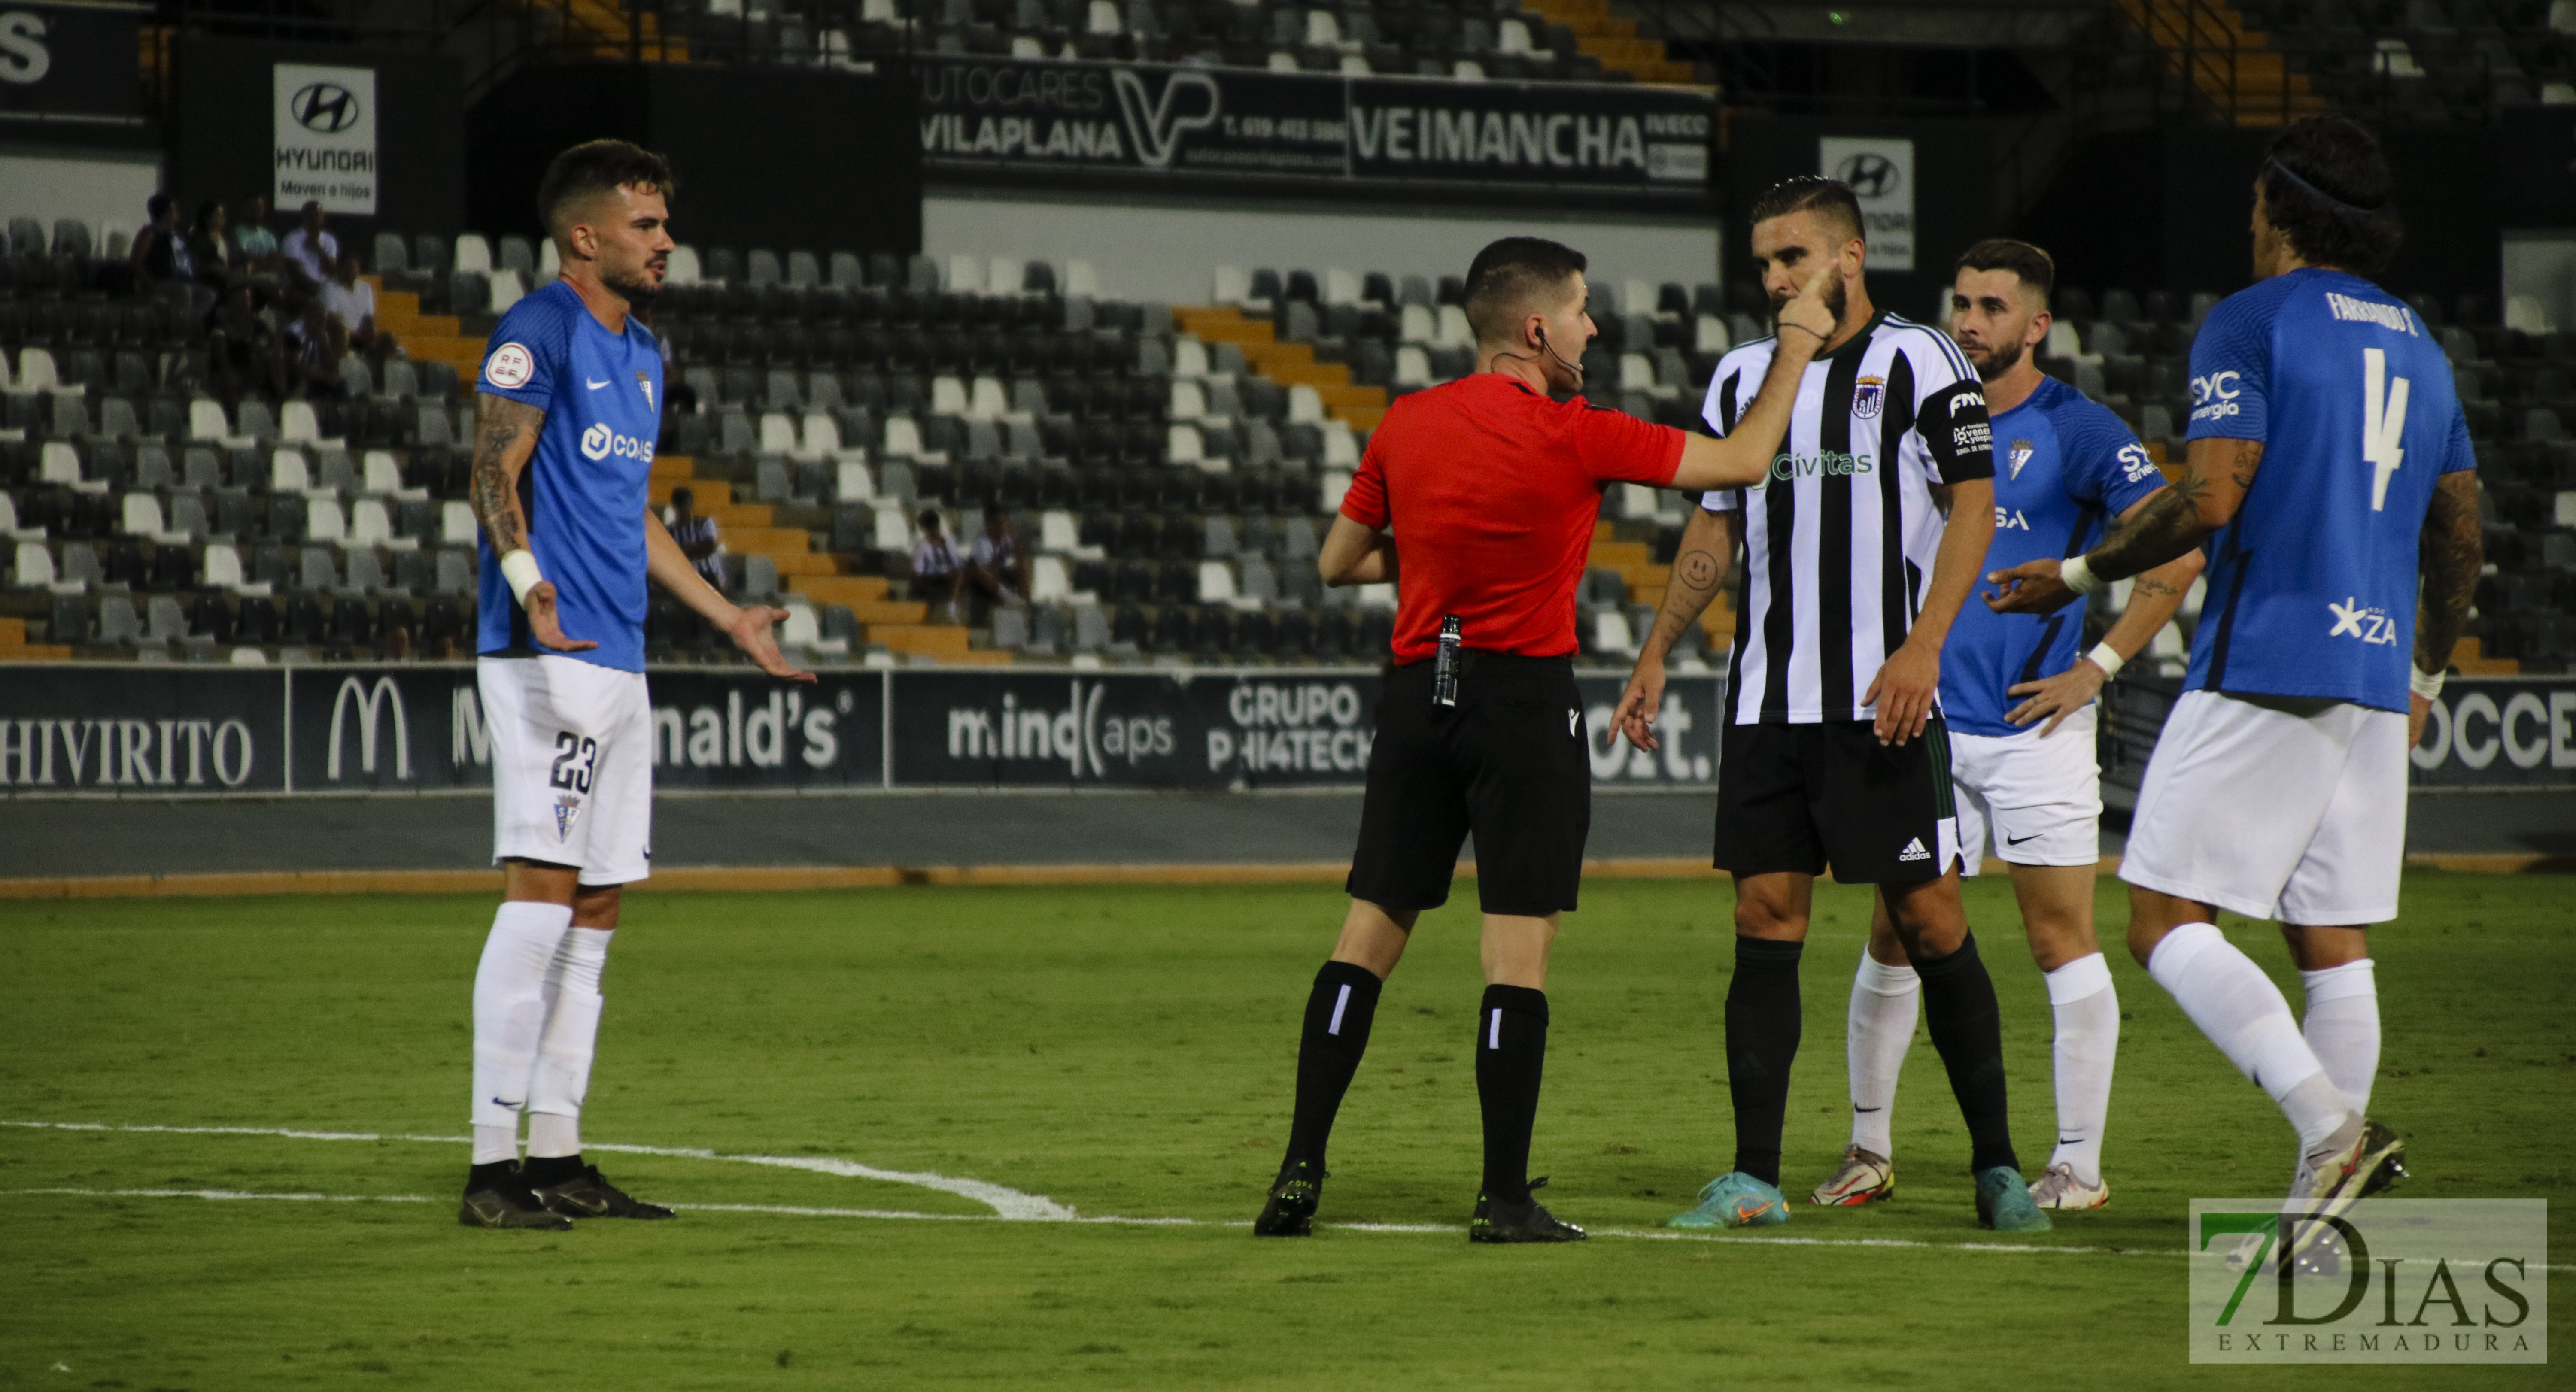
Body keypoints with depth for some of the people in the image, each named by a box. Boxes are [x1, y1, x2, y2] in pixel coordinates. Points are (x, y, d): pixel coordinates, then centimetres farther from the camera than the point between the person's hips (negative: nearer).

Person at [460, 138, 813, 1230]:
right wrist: (529, 585, -30)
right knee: (542, 891, -14)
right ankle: (493, 1164, -15)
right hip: (547, 653, -9)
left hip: (619, 661, 9)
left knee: (594, 910, 8)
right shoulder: (538, 333, -7)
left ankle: (557, 1158, 12)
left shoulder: (641, 354, 21)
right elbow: (495, 473, -14)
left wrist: (726, 617, 30)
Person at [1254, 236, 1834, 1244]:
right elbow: (1744, 461, -4)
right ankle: (1505, 1200, -3)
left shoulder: (1405, 426, 5)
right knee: (1518, 952, -2)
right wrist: (1795, 350, 8)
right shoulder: (1574, 438, -10)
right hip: (1525, 697, -5)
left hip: (1418, 690, 5)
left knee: (1369, 935, 8)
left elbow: (1338, 562, 16)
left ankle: (1300, 1171, 4)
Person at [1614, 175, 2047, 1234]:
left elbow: (1973, 508, -6)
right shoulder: (1744, 376, 15)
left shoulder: (1918, 362, -1)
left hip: (1883, 698, -5)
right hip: (1766, 698, 5)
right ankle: (1754, 1179, 0)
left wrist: (1921, 648, -17)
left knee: (1928, 918, -3)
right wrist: (1657, 655, 16)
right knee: (1766, 918, 0)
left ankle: (1996, 1166, 6)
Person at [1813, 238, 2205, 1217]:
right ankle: (1870, 1151, 14)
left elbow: (2177, 553, -7)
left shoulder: (2078, 432, -4)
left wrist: (2096, 668, -9)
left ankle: (2079, 1165, 1)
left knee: (2062, 940, -3)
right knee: (1894, 937, 4)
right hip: (1927, 722, 5)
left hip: (2034, 726, -5)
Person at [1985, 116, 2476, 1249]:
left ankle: (2331, 1125, -22)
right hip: (2373, 674, 7)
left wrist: (2077, 576, -3)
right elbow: (2460, 538, 21)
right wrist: (2426, 673, 34)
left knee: (2166, 922, -7)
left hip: (2264, 666, -7)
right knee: (2332, 940, 9)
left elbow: (2212, 497, -14)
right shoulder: (2418, 347, 18)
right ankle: (2324, 1198, 4)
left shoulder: (2249, 323, -4)